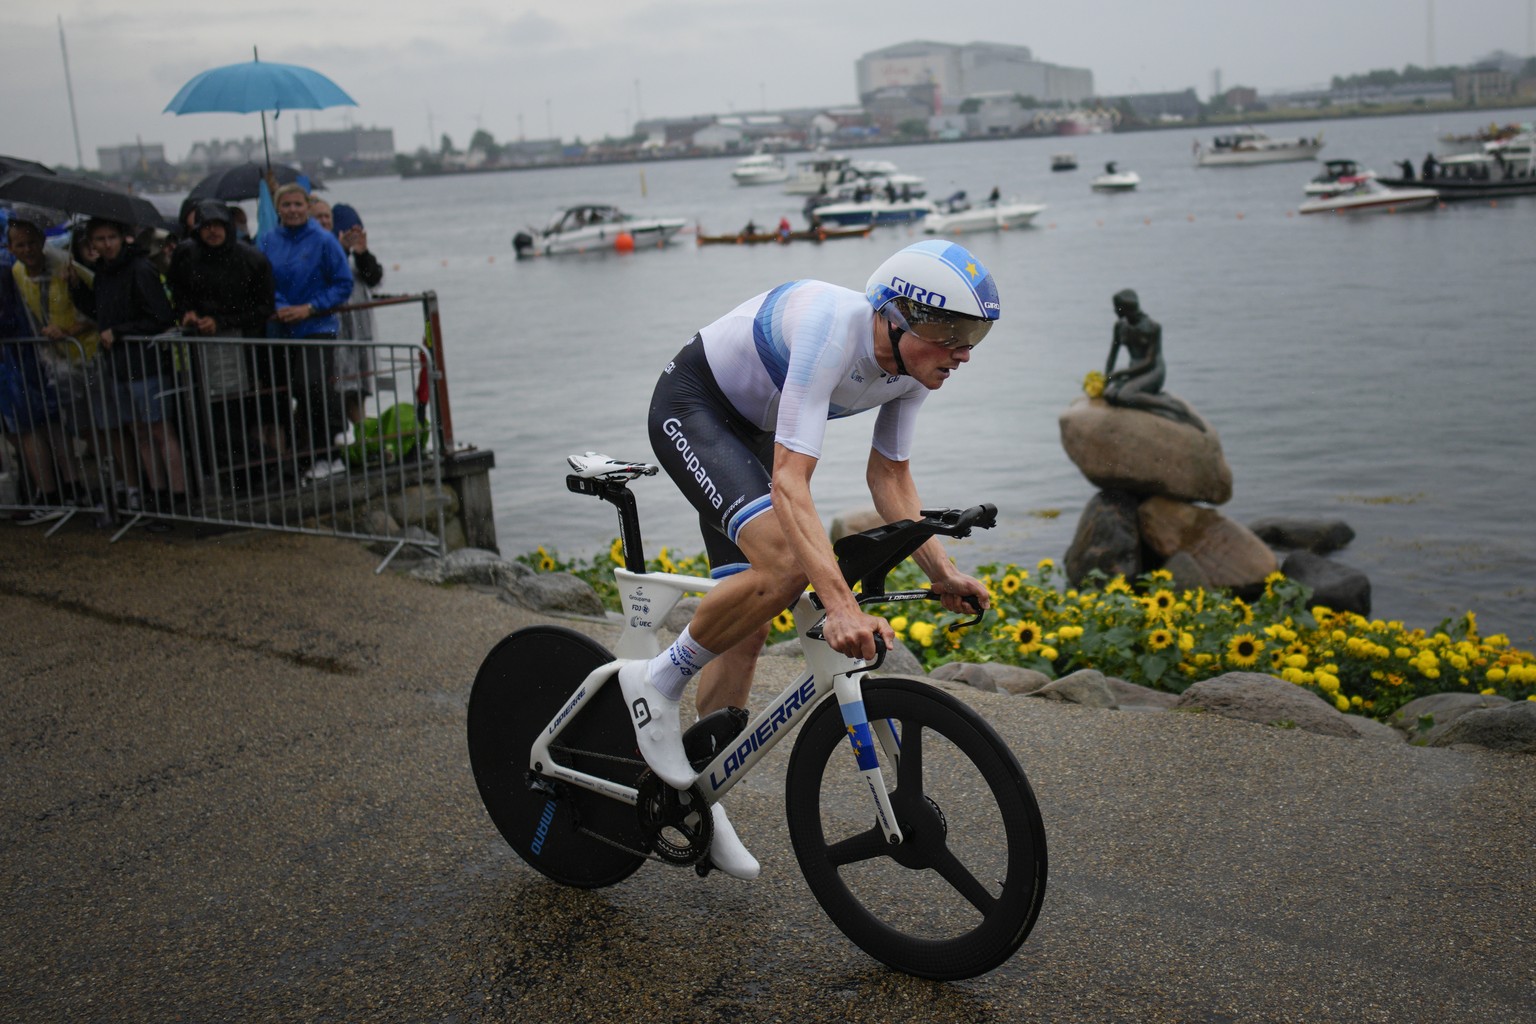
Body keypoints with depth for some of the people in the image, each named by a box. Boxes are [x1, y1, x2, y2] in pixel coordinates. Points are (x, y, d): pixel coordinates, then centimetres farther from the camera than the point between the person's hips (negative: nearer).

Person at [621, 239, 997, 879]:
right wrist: (842, 604, -50)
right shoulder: (832, 329, -37)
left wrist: (942, 574, -11)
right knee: (785, 566, -30)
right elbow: (790, 482, -42)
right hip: (690, 408, -8)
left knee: (748, 622, 6)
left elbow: (889, 477, 0)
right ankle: (657, 683, -8)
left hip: (751, 428, 8)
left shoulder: (917, 361, -13)